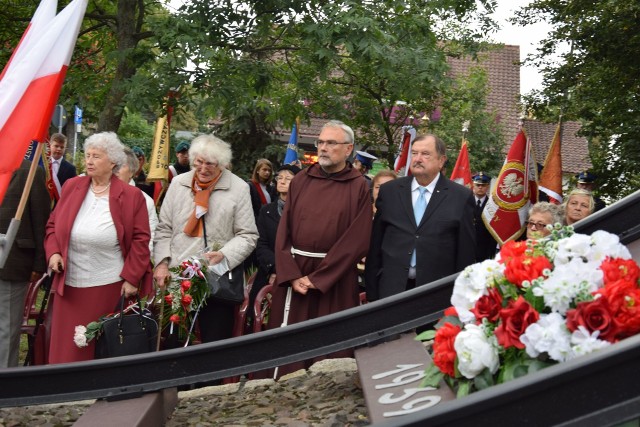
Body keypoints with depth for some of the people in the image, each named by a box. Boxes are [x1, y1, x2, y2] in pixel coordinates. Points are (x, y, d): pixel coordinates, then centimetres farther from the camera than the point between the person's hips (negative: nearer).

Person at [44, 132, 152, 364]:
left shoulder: (131, 196, -4)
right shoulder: (71, 187, 6)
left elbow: (141, 240, -3)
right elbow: (53, 225, 14)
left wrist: (131, 278, -8)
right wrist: (53, 252, -3)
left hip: (110, 286, -3)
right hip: (70, 285, 3)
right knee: (67, 348, 7)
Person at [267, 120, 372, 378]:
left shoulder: (358, 188, -2)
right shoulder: (301, 181, 8)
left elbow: (357, 240, -10)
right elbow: (284, 231, 4)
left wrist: (318, 278, -13)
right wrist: (291, 275, -10)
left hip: (335, 281, -3)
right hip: (294, 273, 3)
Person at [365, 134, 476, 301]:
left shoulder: (461, 197, 0)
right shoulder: (389, 191, 7)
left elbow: (466, 252, 2)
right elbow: (375, 244, 8)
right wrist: (372, 292, 6)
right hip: (391, 289, 2)